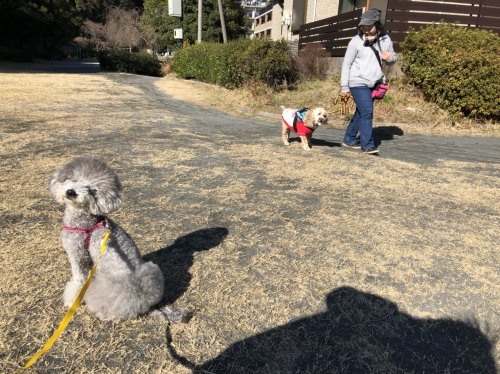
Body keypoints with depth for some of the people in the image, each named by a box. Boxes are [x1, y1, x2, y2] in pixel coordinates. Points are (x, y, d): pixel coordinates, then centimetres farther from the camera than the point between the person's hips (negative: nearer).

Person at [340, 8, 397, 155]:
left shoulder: (385, 39, 5)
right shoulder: (356, 41, -7)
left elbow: (392, 59, 17)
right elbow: (346, 64, -4)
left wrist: (391, 58, -8)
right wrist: (344, 86, -6)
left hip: (374, 83, 5)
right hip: (358, 83, -5)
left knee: (361, 113, 13)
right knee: (367, 112, -13)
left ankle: (349, 139, 27)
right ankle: (367, 145, -9)